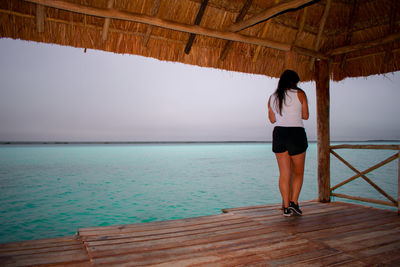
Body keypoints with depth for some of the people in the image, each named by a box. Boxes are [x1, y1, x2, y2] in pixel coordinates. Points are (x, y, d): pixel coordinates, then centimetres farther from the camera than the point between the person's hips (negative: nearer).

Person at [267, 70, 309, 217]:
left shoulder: (272, 97, 8)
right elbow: (305, 116, 3)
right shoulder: (300, 94, -1)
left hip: (279, 134, 3)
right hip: (296, 134, -3)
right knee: (298, 172, 12)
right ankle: (294, 202, 2)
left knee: (284, 174, 7)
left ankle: (286, 207, 7)